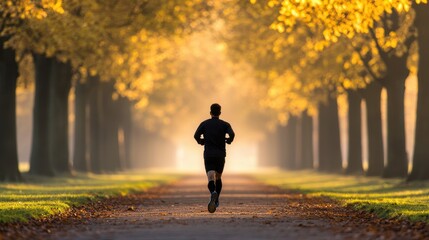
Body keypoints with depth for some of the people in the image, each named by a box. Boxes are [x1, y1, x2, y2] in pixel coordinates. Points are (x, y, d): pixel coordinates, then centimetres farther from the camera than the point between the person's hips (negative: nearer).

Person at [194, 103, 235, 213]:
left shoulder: (204, 124, 6)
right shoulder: (225, 124, 4)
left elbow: (196, 135, -7)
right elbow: (232, 134, -14)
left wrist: (201, 141, 15)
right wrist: (229, 140, 9)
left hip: (208, 155, -1)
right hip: (220, 155, 1)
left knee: (211, 178, -13)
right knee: (218, 177, 23)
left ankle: (213, 193, -45)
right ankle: (216, 200, 24)